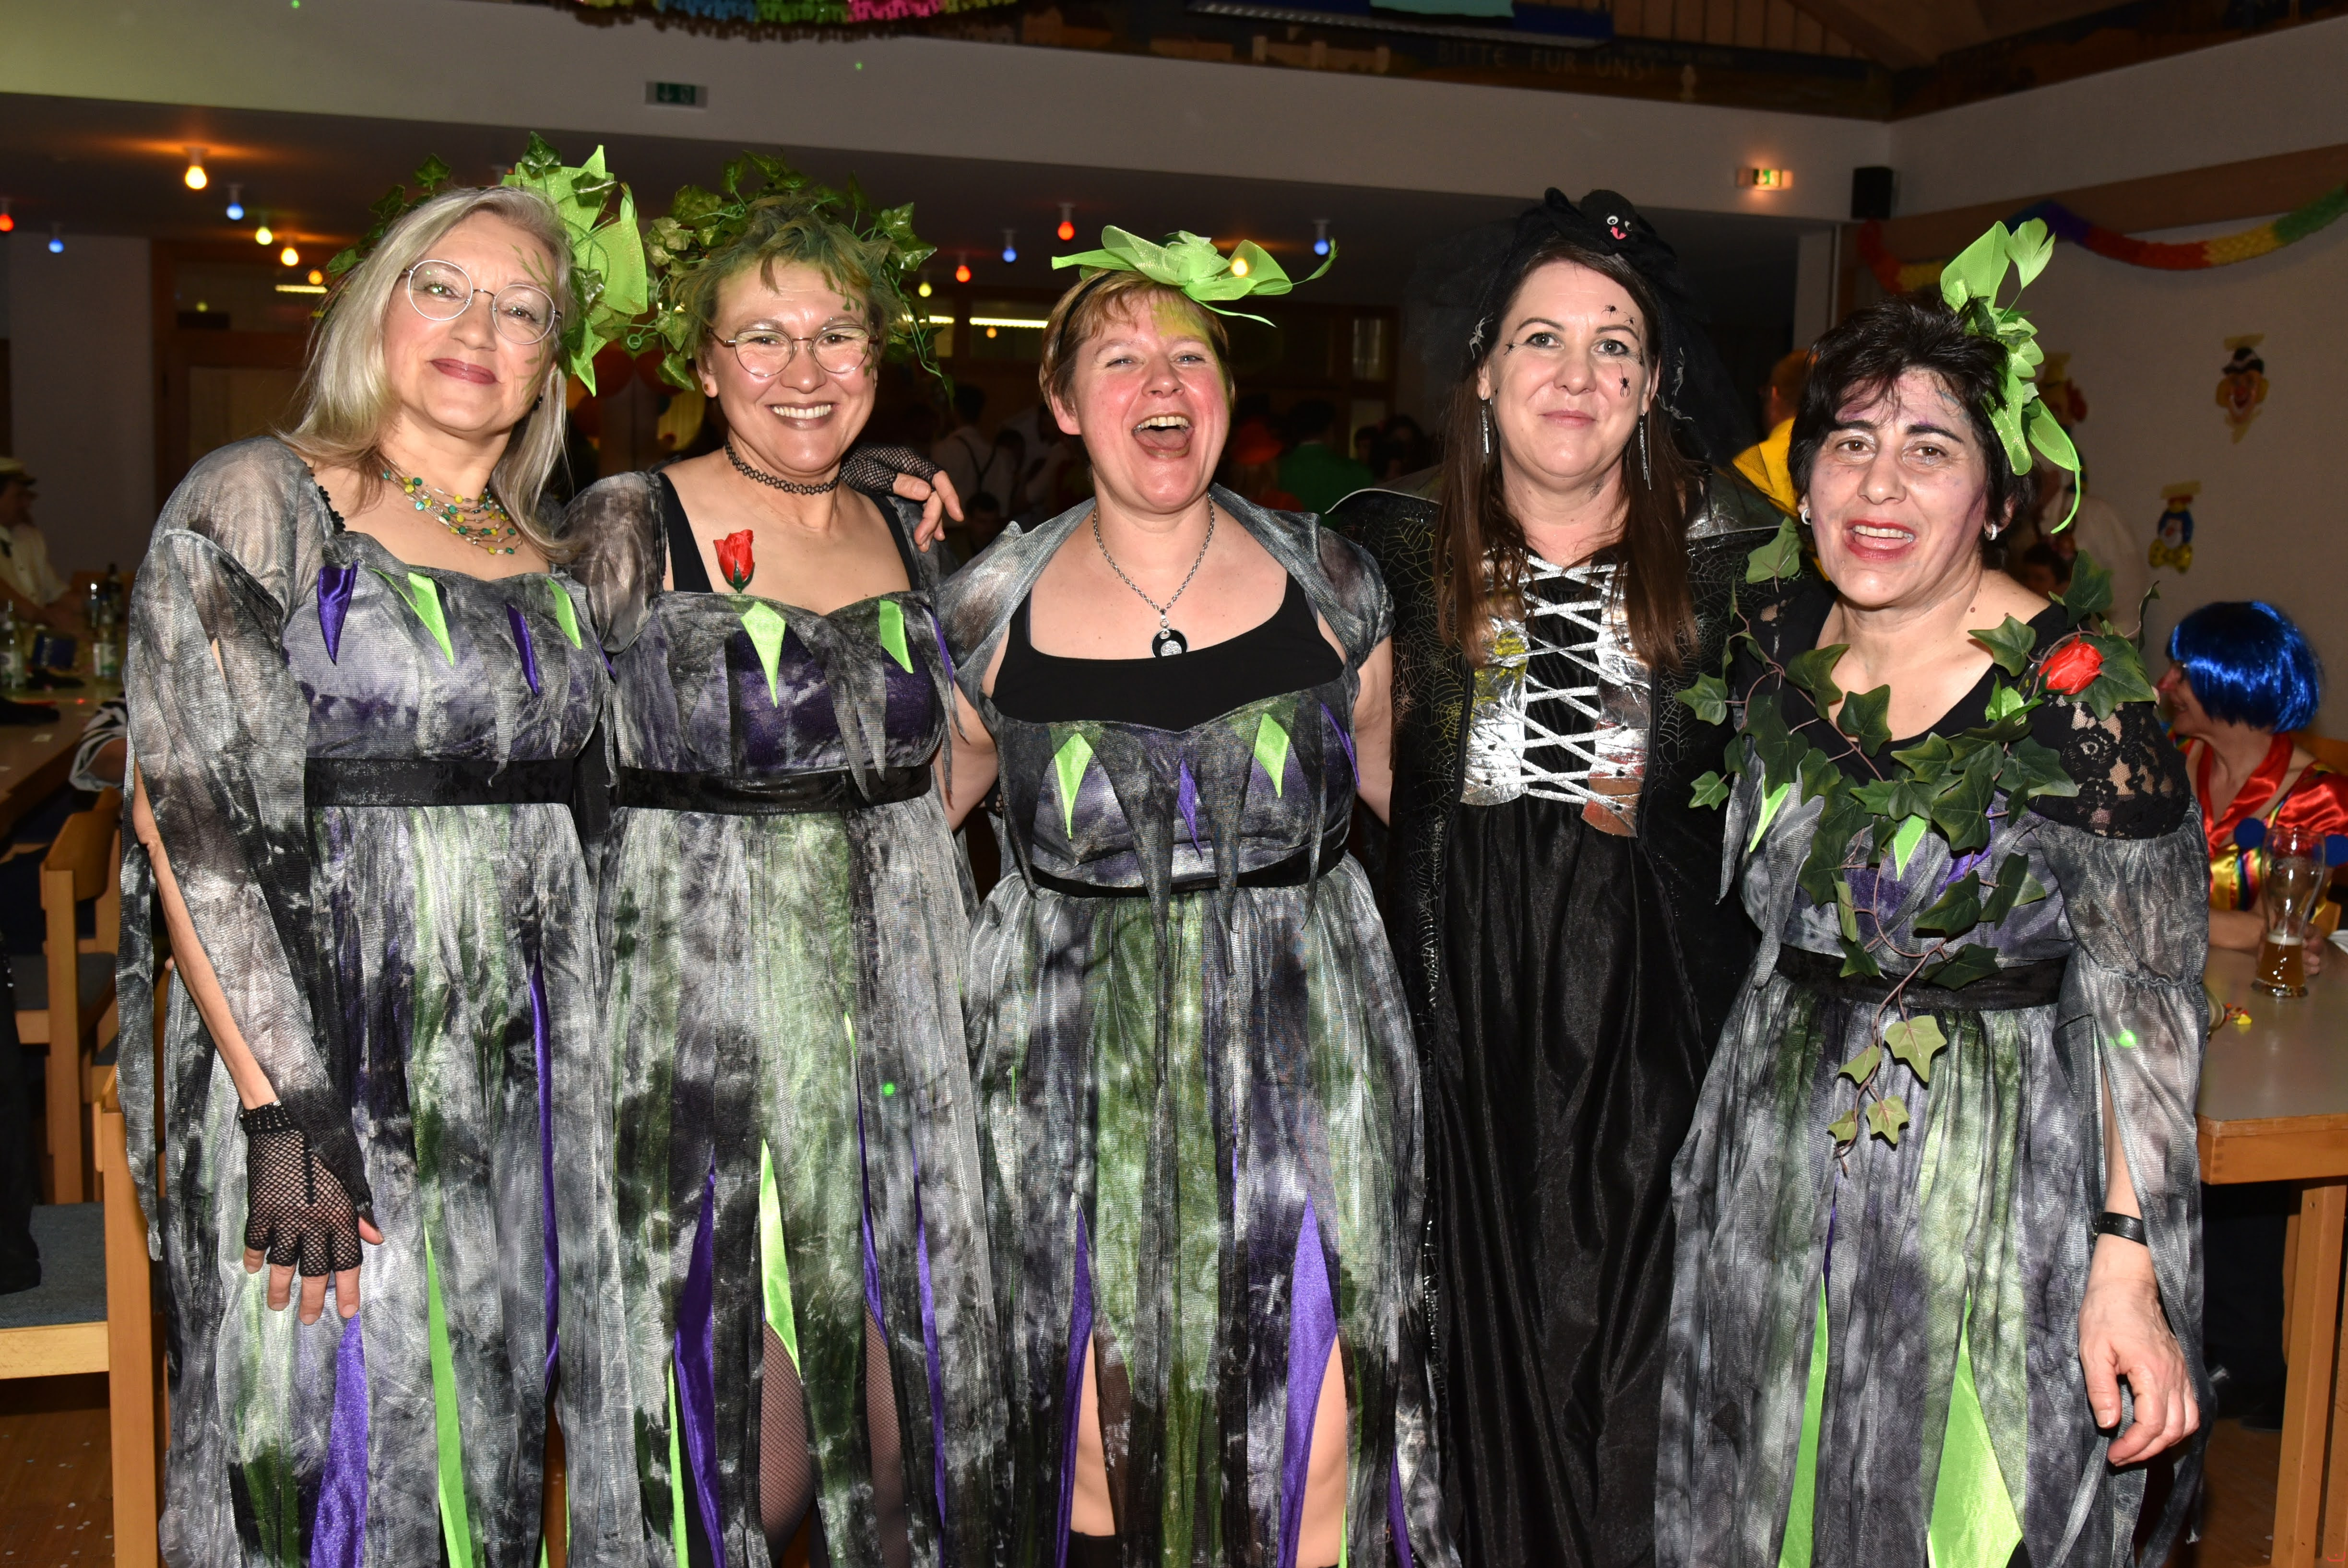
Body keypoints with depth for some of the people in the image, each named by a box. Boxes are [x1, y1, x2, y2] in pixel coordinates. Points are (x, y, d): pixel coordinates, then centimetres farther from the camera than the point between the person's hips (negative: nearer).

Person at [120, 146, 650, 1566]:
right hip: (322, 1062, -5)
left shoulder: (555, 556, 12)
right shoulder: (259, 504, -4)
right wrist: (287, 1113, -19)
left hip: (524, 1076, 5)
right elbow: (194, 821, -11)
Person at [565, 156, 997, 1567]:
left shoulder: (908, 525, 9)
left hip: (899, 1003, 5)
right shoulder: (631, 527, -6)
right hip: (700, 996, -4)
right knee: (739, 1431, 2)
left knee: (905, 1406, 11)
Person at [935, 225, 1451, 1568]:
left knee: (1313, 1428, 0)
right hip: (1080, 1068, 0)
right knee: (1096, 1426, 5)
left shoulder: (1329, 585, 2)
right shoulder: (996, 611, 1)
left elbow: (1389, 797, 14)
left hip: (1302, 1044, 0)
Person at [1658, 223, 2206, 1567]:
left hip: (1992, 1179, -5)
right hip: (1775, 1159, 5)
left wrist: (2128, 1264, -17)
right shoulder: (1773, 636, -1)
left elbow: (2145, 1004, -14)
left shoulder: (2079, 693, -17)